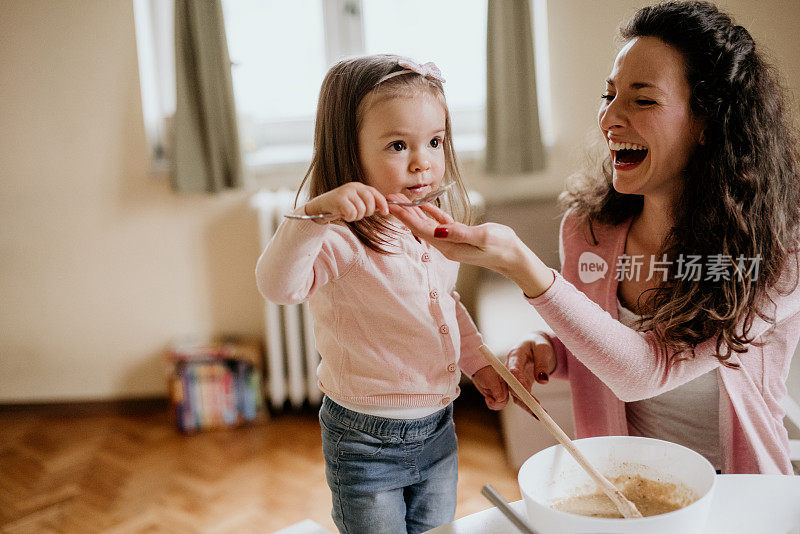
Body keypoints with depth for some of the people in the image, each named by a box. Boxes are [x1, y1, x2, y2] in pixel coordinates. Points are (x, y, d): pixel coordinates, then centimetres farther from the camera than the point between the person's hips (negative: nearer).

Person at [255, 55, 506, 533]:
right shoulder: (342, 238, -22)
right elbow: (278, 285, -40)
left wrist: (478, 359, 18)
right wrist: (314, 214, -51)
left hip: (438, 432, 7)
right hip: (367, 443, -7)